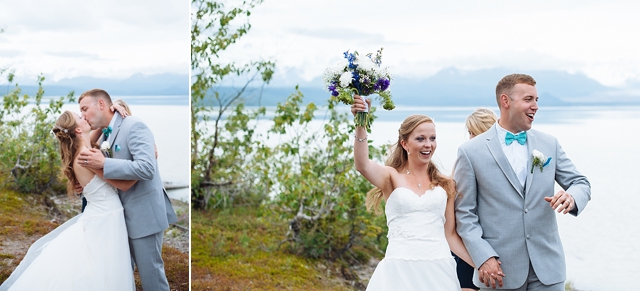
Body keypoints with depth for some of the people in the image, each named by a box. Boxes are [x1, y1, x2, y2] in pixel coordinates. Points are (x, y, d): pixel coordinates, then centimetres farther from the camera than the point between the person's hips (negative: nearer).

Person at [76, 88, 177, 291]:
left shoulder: (134, 126, -16)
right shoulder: (104, 137, 11)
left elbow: (147, 168, -28)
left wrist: (103, 164, -28)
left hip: (143, 212, -9)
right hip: (122, 213, 9)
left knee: (149, 270, -1)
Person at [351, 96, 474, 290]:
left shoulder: (445, 184, 11)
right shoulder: (392, 177, 3)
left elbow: (450, 234, 13)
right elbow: (362, 166, -18)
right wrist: (361, 124, -30)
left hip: (438, 269, 2)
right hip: (399, 270, -2)